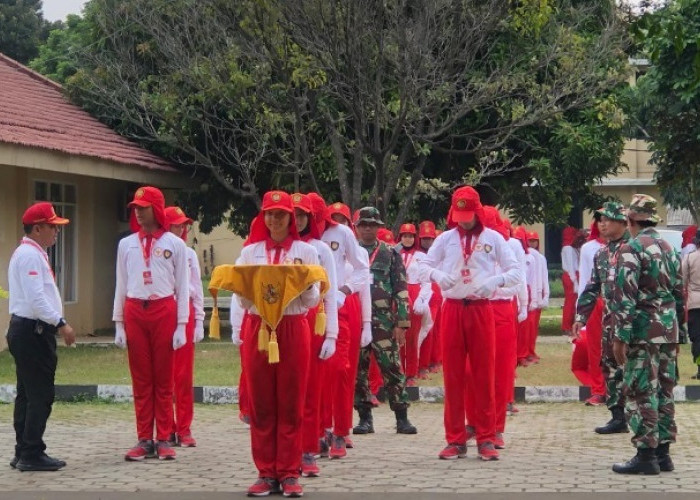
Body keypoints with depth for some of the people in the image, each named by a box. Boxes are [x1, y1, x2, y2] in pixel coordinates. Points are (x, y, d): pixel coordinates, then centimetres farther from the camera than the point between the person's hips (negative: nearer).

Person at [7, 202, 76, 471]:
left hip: (28, 331, 11)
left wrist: (56, 323, 17)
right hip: (32, 331, -11)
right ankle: (32, 454, -6)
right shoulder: (30, 255, -15)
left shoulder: (32, 253, 18)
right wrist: (61, 324, -22)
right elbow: (36, 298, -23)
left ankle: (24, 453, 17)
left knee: (28, 394, 12)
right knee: (40, 394, -8)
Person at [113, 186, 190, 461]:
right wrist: (118, 324, 4)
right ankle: (144, 439, 9)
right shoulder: (126, 244, 9)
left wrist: (181, 325, -5)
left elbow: (182, 287, 1)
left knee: (164, 379, 2)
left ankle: (163, 439, 7)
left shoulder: (174, 244, 2)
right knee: (140, 379, 4)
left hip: (164, 310, -2)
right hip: (135, 312, 2)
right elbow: (121, 286, 10)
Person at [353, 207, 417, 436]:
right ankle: (365, 418, 12)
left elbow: (401, 289, 3)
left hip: (384, 320, -2)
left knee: (392, 369, -3)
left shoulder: (390, 253, 6)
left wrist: (402, 323, -4)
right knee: (358, 370, 3)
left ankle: (402, 418, 3)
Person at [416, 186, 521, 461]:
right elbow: (422, 265, 5)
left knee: (484, 375, 0)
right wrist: (437, 275, -18)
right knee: (453, 375, 3)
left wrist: (496, 280, -20)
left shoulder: (493, 238, 3)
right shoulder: (445, 238, 6)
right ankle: (455, 440, 9)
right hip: (452, 310, 1)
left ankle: (486, 439, 6)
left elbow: (516, 272, 0)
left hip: (481, 310, -1)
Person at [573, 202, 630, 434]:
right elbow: (592, 289, 19)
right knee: (611, 366, 7)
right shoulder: (601, 254, 15)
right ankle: (618, 417, 14)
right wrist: (581, 317, 14)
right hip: (610, 320, 7)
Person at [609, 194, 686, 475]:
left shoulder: (631, 249, -10)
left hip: (643, 332, -7)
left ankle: (646, 455, -5)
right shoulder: (669, 249, 14)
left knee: (641, 393, -4)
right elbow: (679, 294, 17)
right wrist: (679, 335, 21)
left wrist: (620, 337, -15)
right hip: (668, 331, 7)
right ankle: (663, 452, 15)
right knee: (664, 392, 11)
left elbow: (625, 296, -17)